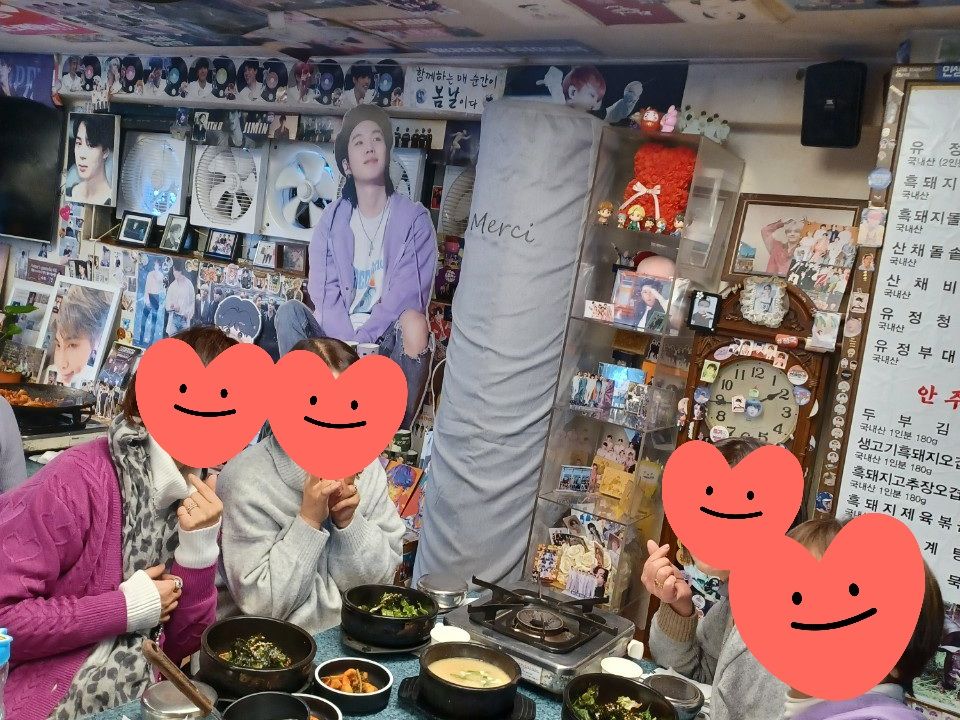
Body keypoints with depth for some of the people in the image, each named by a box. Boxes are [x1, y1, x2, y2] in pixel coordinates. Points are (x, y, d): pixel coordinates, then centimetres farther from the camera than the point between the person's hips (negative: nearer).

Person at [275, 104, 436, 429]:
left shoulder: (414, 218, 0)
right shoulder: (332, 219, 8)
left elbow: (408, 293, -10)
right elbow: (325, 292, -2)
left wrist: (362, 341, -19)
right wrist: (349, 346, -18)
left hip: (389, 339, -2)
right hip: (339, 337, 3)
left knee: (413, 323, -35)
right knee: (290, 311, -24)